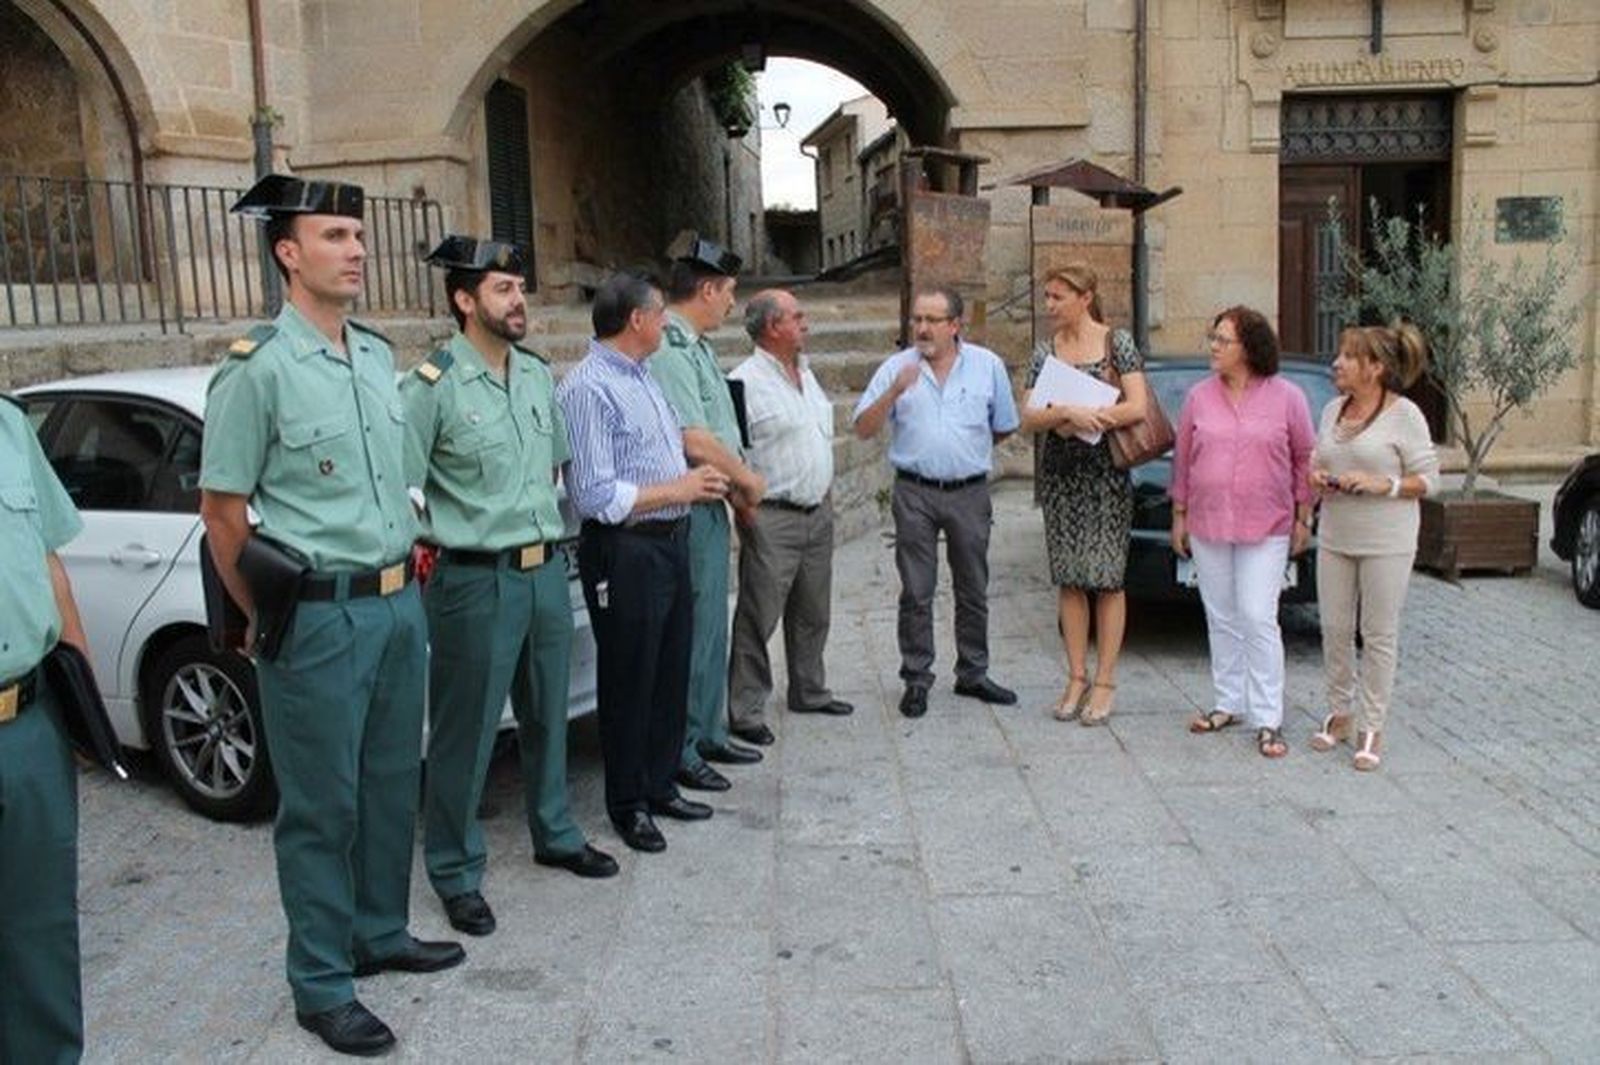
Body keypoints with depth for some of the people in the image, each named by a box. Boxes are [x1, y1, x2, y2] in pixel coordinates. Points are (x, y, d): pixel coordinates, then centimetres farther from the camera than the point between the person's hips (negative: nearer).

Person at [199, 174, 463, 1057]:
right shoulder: (258, 369, -12)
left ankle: (381, 935, 35)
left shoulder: (378, 356, 10)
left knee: (393, 784, 17)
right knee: (323, 806, 3)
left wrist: (407, 561, 15)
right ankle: (321, 986, 17)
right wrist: (269, 622, -5)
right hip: (320, 617, -7)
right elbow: (221, 509, -9)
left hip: (398, 603, 7)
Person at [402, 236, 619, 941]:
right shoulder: (432, 386, -12)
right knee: (465, 732, 2)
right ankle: (456, 872, 17)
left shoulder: (539, 375, 9)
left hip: (547, 570, 7)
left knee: (546, 715, 19)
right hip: (475, 580, -7)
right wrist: (439, 547, -9)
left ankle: (555, 835, 37)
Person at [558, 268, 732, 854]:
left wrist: (700, 480, 8)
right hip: (625, 551, -9)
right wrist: (679, 490, -18)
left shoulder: (642, 378, 14)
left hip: (669, 542, 9)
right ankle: (627, 804, 20)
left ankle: (660, 786, 32)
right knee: (629, 680, 4)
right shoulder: (588, 388, -17)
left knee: (670, 673, 17)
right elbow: (593, 494, -23)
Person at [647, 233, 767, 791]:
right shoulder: (668, 348, -18)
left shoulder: (694, 345, 15)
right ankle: (678, 750, 8)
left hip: (712, 508, 10)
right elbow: (694, 440, -22)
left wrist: (736, 487, 12)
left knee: (711, 626, 18)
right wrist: (749, 479, -9)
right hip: (687, 511, -10)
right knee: (692, 631, -3)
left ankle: (709, 734, 30)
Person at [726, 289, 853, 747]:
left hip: (819, 510, 8)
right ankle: (745, 711, 4)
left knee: (813, 611, 18)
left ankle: (809, 692, 32)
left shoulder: (805, 372, 14)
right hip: (773, 518, -8)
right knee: (758, 616, -3)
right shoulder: (746, 381, -14)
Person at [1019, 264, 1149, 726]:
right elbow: (1027, 419, -1)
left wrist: (1080, 419, -14)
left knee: (1107, 578, -1)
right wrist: (1068, 413, -19)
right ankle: (1077, 677, 16)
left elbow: (1137, 407, -11)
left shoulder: (1117, 342, -1)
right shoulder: (1045, 351, 7)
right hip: (1059, 475, 4)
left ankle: (1105, 682, 7)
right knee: (1069, 579, 7)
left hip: (1106, 472, -3)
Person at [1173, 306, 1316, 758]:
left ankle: (1268, 720, 0)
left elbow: (1304, 460, 2)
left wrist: (1303, 518, 0)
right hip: (1207, 526, 4)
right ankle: (1228, 704, 24)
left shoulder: (1286, 397, -2)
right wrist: (1179, 516, 9)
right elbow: (1183, 459, 10)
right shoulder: (1200, 397, 5)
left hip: (1265, 530, -3)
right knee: (1221, 620, 11)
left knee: (1258, 620, -7)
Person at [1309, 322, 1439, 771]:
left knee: (1379, 635, 3)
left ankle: (1371, 728, 12)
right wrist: (1315, 475, -3)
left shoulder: (1404, 414, -9)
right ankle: (1339, 713, 26)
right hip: (1334, 539, 5)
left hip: (1386, 543, -5)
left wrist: (1382, 484, -21)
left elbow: (1429, 478, -7)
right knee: (1334, 629, 10)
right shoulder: (1333, 411, 8)